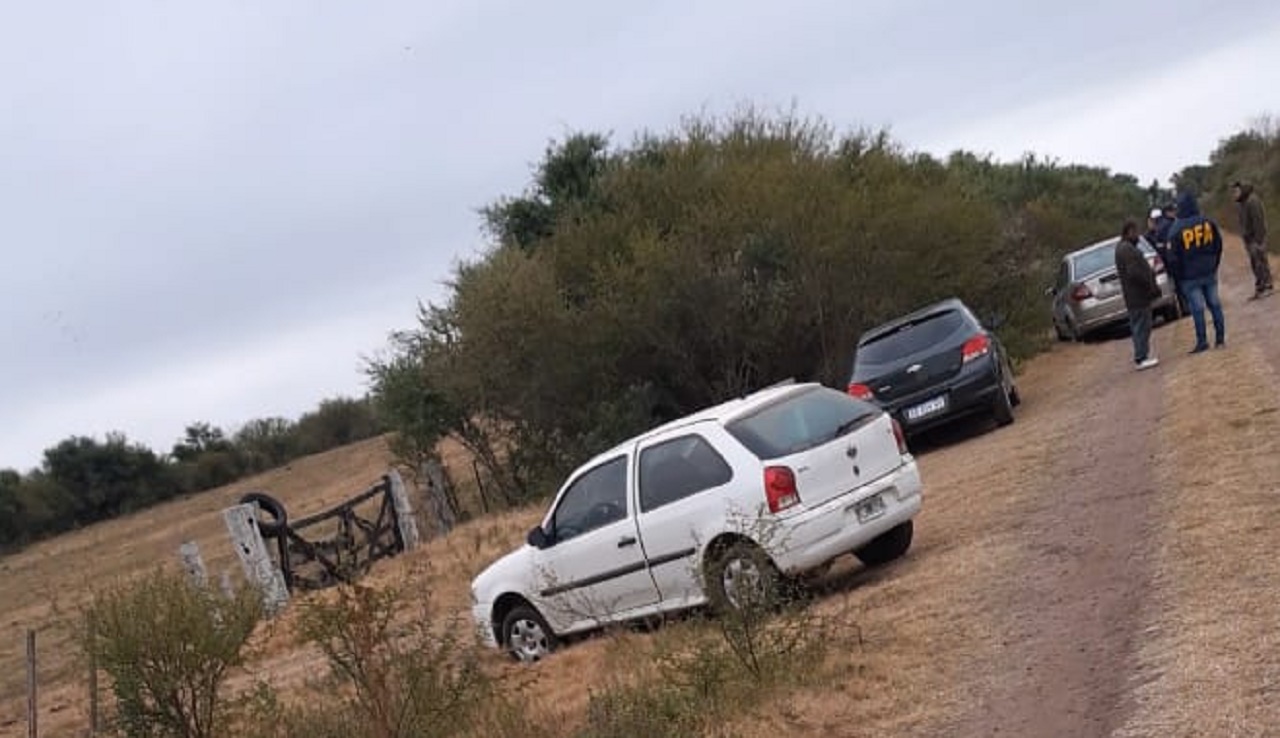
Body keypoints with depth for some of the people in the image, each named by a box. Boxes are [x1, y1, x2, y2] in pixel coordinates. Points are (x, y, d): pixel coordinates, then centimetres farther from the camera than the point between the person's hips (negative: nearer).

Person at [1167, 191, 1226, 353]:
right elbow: (1218, 246, 7)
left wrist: (1179, 276, 4)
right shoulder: (1208, 222, -2)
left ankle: (1202, 341, 2)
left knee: (1197, 308, -1)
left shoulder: (1176, 229, -13)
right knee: (1214, 304, 10)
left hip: (1190, 276, -4)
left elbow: (1174, 256, -9)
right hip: (1209, 272, 4)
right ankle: (1220, 338, 14)